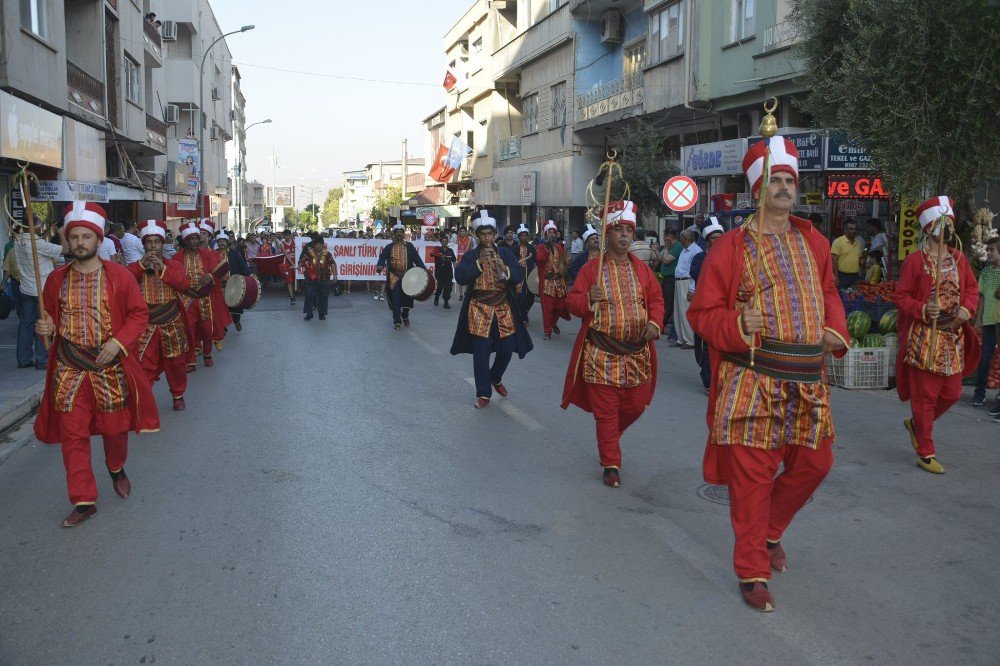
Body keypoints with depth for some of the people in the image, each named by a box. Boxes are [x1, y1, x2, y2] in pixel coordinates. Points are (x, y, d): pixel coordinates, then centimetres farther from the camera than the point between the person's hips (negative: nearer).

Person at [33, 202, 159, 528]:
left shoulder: (120, 276, -6)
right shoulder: (57, 278, 4)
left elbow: (139, 314, -3)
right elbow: (51, 317, 16)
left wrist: (118, 342, -17)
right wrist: (46, 327, -7)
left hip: (110, 367, -2)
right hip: (69, 370, 2)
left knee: (115, 427, 11)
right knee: (72, 435, 1)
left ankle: (117, 470, 43)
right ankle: (83, 501, 10)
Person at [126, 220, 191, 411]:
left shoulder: (173, 265, 3)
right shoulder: (135, 267, 3)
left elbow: (184, 284, -14)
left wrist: (163, 268, -23)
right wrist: (142, 265, -25)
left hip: (172, 325, 1)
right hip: (145, 326, -1)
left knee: (175, 363, 12)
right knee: (143, 365, -5)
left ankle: (178, 395, 32)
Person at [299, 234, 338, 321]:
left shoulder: (327, 254, -2)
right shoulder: (309, 253, -2)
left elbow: (333, 264, -1)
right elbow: (302, 261, -6)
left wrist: (334, 275, -6)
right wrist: (299, 266, -27)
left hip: (324, 280, 1)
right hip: (311, 279, 0)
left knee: (323, 297, 6)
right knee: (309, 295, -3)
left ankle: (322, 314, 18)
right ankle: (309, 313, 7)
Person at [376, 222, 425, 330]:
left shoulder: (409, 246, 7)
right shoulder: (389, 247, 5)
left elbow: (417, 258, 3)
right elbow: (382, 258, -4)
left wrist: (423, 268, -10)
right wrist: (380, 266, -25)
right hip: (394, 277, -1)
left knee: (407, 298, 6)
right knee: (395, 300, -5)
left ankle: (405, 316, 31)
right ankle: (397, 321, 3)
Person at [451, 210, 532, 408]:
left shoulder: (506, 253, 5)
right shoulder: (470, 256, 1)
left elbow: (519, 275, -3)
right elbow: (459, 277, -13)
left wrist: (504, 269, -21)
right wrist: (479, 262, -20)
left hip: (503, 310, 2)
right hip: (479, 310, -2)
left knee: (507, 349, 6)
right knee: (481, 353, -2)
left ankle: (495, 379, 35)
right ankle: (483, 394, 9)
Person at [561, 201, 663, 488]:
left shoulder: (642, 268, 7)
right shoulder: (591, 268, -4)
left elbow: (656, 299, 12)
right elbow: (572, 302, -3)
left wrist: (654, 323, -7)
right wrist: (587, 300, -26)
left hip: (637, 353, 4)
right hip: (602, 353, -4)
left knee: (636, 405, 13)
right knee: (606, 410, 1)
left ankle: (610, 436, 43)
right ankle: (611, 464, 13)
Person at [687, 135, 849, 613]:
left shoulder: (814, 243, 12)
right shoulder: (731, 246, -6)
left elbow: (828, 293, 25)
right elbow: (702, 312, -5)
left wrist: (835, 330, 6)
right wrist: (738, 326, -23)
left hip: (807, 380, 6)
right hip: (753, 381, -6)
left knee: (814, 464, 14)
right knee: (752, 476, 0)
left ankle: (770, 530, 40)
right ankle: (752, 571, 15)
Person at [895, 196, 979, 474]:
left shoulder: (960, 259, 9)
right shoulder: (915, 261, -7)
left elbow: (972, 288, 16)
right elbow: (901, 297, -6)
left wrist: (967, 307, -4)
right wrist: (922, 310, -23)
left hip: (953, 337, 6)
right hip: (923, 339, -6)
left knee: (952, 393, 11)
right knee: (925, 396, -1)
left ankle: (916, 423, 37)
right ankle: (926, 453, 9)